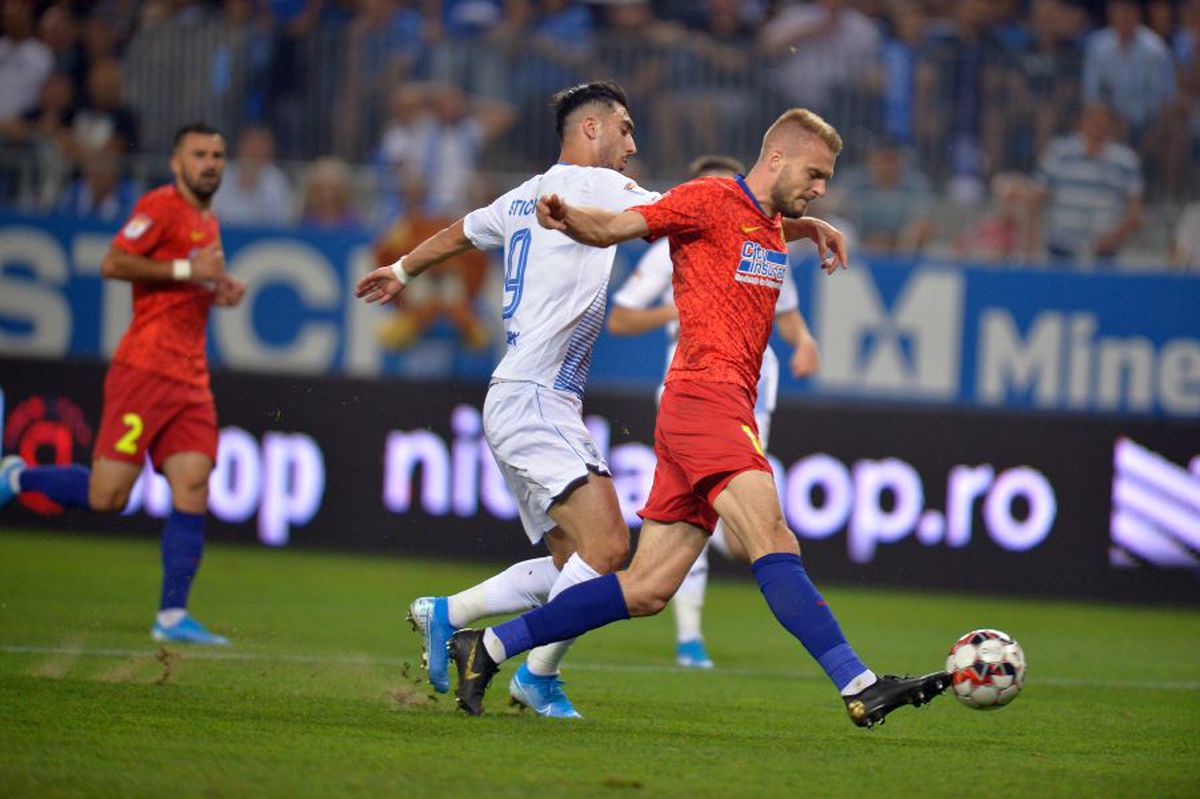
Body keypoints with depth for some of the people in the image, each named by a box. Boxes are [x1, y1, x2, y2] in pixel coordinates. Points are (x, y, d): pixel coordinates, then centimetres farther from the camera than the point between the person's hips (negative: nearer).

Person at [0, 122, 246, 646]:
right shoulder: (161, 206, -7)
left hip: (190, 380, 8)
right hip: (144, 370, -8)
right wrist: (187, 271, -17)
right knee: (107, 497, -11)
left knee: (192, 490, -5)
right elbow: (113, 264, -16)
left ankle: (172, 615, -5)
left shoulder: (208, 223, 20)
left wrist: (220, 290, 12)